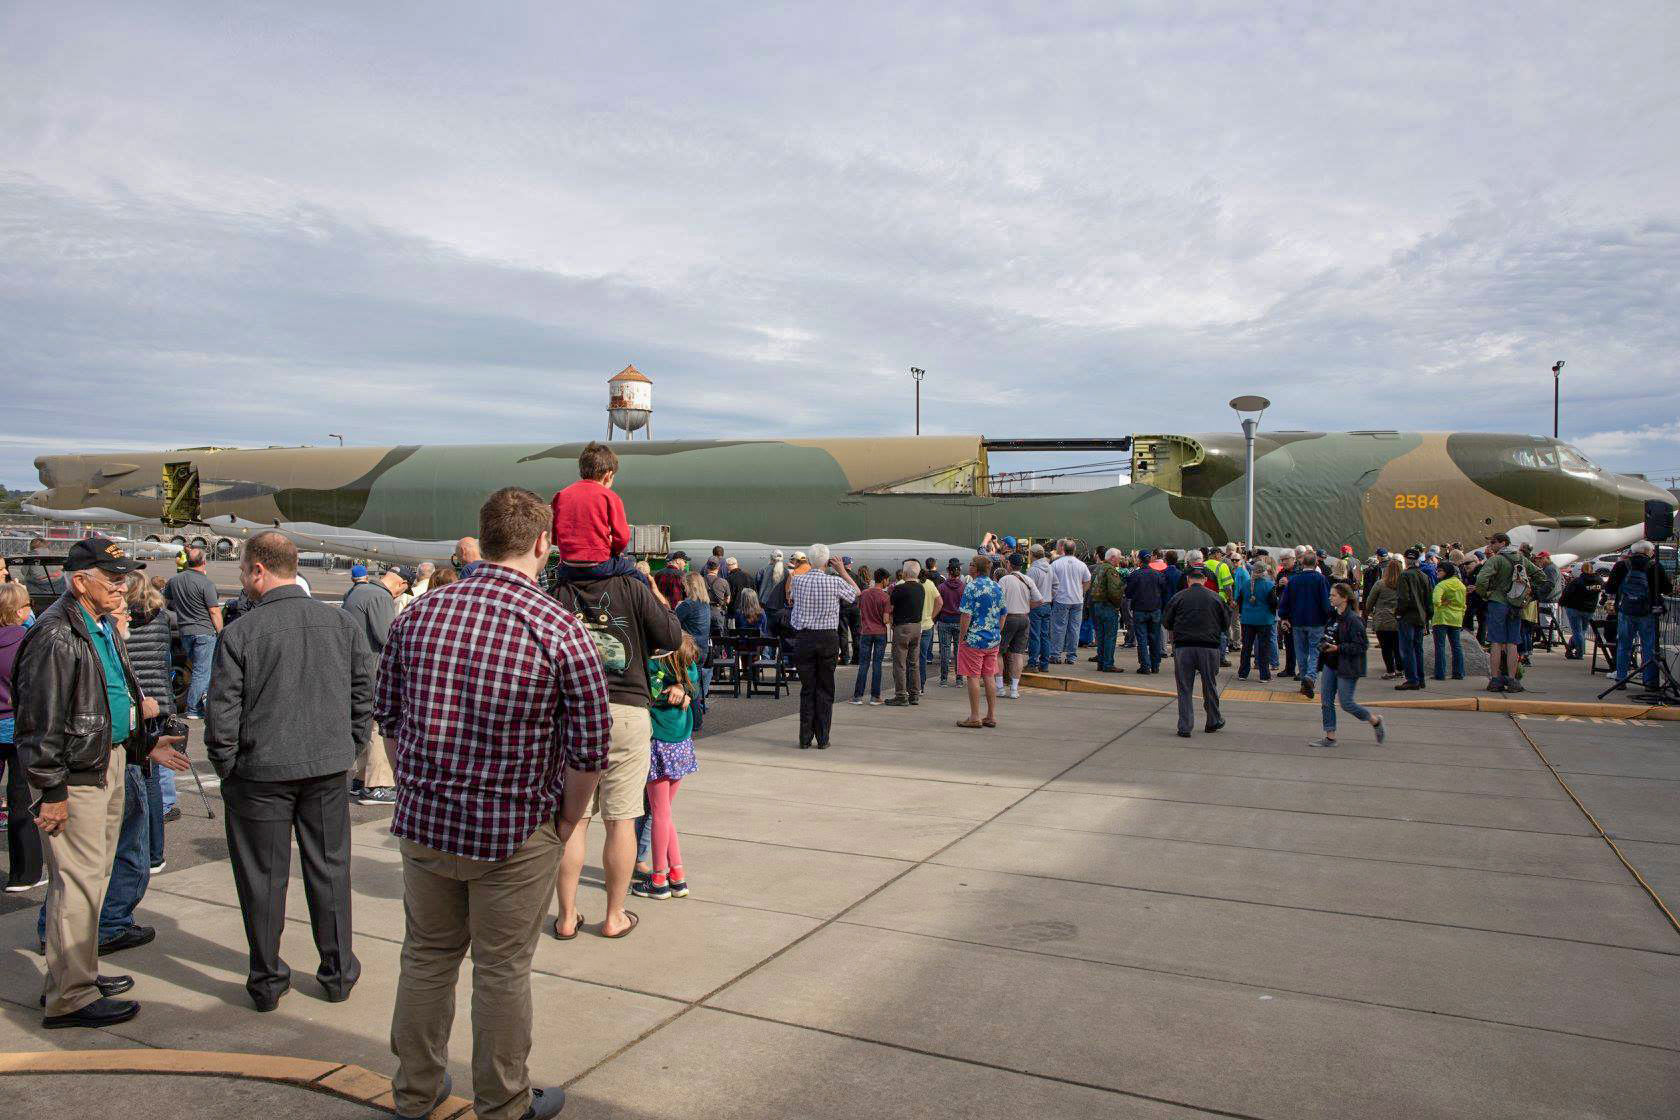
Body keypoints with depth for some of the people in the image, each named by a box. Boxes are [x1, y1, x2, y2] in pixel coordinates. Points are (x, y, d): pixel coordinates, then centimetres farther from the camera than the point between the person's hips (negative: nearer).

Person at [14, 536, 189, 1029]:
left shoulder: (103, 628, 15)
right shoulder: (55, 636, -16)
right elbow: (39, 721, -18)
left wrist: (145, 744, 17)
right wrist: (51, 791, -18)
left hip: (109, 763, 10)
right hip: (75, 775, -10)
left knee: (94, 876, 17)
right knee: (78, 882, -5)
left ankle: (75, 974, 30)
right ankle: (70, 998, 4)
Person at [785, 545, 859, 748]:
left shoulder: (798, 581, -2)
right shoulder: (835, 582, -8)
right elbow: (856, 593, 11)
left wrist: (811, 569, 21)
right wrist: (842, 571, 15)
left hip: (803, 638, 2)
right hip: (828, 638, -1)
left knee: (807, 689, 8)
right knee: (825, 690, 7)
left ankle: (805, 739, 8)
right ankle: (822, 739, 8)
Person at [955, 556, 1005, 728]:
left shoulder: (971, 587, -12)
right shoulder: (998, 587, 9)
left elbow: (967, 615, -16)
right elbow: (1002, 615, 14)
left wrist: (961, 637, -8)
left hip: (974, 639, -7)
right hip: (993, 640, 7)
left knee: (973, 677, 0)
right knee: (989, 677, 11)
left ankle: (975, 717, 2)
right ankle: (991, 716, 15)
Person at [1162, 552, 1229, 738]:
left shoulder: (1179, 597, -3)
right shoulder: (1215, 597, 1)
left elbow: (1166, 622, 5)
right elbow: (1226, 624, 10)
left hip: (1183, 647, -1)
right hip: (1209, 647, 1)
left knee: (1184, 689, 4)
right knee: (1210, 686, 16)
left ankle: (1184, 727, 2)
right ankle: (1213, 721, 29)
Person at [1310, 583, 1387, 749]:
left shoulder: (1353, 620, -17)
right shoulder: (1333, 617, 9)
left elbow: (1361, 646, -19)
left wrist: (1338, 648, -23)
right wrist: (1325, 645, 7)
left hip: (1346, 668, -8)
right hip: (1330, 665, 8)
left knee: (1346, 703, -1)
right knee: (1326, 701, 5)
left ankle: (1375, 721, 23)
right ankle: (1330, 737, 12)